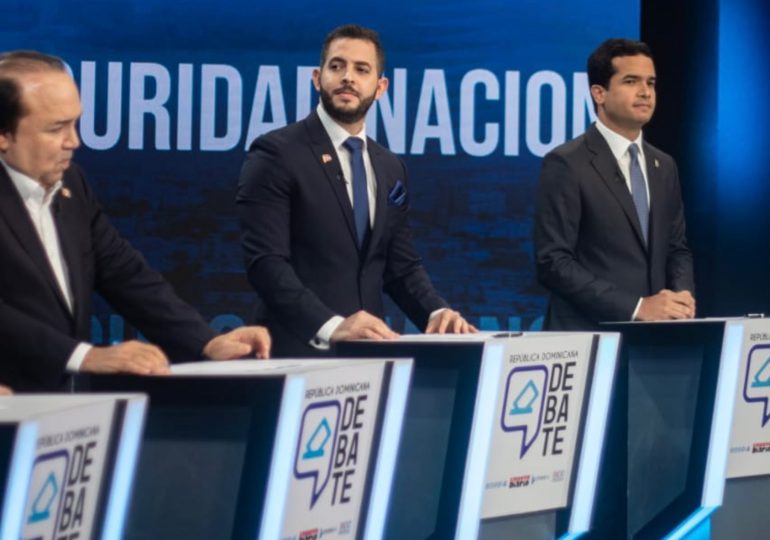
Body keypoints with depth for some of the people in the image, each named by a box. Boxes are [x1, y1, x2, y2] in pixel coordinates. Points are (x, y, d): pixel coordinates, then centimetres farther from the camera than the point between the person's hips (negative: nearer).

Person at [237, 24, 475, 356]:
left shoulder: (390, 168, 14)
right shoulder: (277, 154, -7)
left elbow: (401, 265, 16)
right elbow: (266, 262, -16)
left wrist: (437, 313, -5)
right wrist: (331, 326, -28)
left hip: (367, 350, 6)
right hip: (300, 349, -6)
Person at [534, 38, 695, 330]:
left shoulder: (664, 166, 13)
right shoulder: (566, 165, -7)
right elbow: (553, 263, -13)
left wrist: (682, 296, -2)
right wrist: (636, 308, -18)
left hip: (654, 335, 6)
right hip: (588, 337, -6)